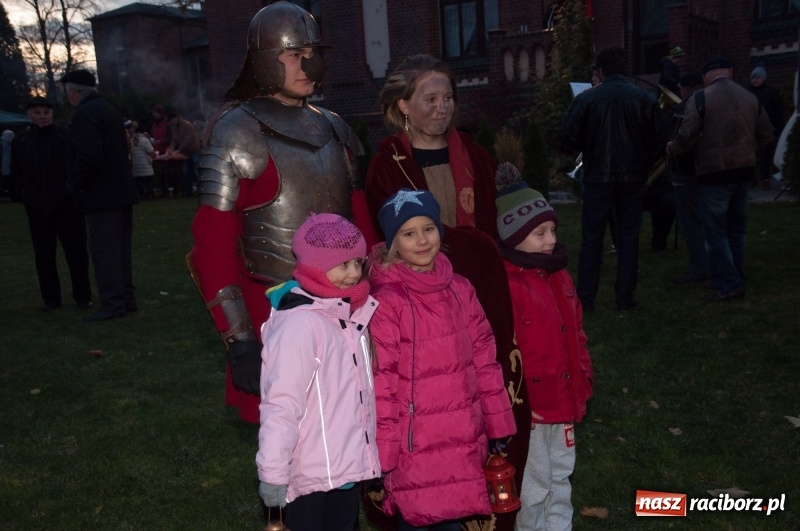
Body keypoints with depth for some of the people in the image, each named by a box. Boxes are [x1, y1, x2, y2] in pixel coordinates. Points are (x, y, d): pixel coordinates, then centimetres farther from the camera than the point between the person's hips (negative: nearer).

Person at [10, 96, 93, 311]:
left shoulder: (66, 136, -2)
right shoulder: (20, 141, 8)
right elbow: (15, 174, 13)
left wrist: (76, 192, -9)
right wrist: (24, 196, 2)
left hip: (68, 206, -3)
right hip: (37, 209, 3)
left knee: (76, 253, 4)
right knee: (44, 256, 7)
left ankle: (83, 296, 14)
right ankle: (51, 298, 17)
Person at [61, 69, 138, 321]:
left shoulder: (85, 114, -14)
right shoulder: (108, 110, 15)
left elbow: (89, 156, -25)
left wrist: (77, 184, -10)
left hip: (101, 195, -10)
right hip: (122, 190, 10)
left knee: (103, 249, -4)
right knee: (121, 248, 13)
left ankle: (112, 303, -1)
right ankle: (126, 298, 19)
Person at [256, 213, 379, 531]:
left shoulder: (353, 313, 6)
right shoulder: (299, 322, -21)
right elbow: (281, 404, -23)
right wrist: (273, 472, -22)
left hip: (347, 465, 8)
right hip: (309, 474, -8)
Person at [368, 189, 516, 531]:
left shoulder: (460, 290, 4)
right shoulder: (387, 303, -14)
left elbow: (484, 360, 9)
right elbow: (380, 384, -12)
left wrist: (497, 422, 10)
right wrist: (383, 454, -11)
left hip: (463, 439, 5)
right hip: (416, 445, -5)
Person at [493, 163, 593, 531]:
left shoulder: (557, 274, 6)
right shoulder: (508, 284, -22)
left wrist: (583, 378, 14)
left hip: (564, 397, 8)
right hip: (531, 403, -8)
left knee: (560, 476, 22)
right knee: (534, 483, 10)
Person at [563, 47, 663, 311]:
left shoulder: (586, 99, -8)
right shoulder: (645, 98, -3)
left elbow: (570, 136, -7)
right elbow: (657, 142, -3)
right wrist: (642, 164, 14)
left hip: (597, 177, -1)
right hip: (633, 178, 1)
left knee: (591, 239, 6)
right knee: (628, 237, 11)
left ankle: (585, 298, 8)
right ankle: (625, 297, 13)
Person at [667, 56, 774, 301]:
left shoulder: (700, 98, -11)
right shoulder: (750, 97, 6)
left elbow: (687, 137, -14)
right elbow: (767, 135, 10)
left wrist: (671, 149, 6)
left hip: (714, 172, -6)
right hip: (744, 170, 6)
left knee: (716, 231, 1)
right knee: (736, 228, 17)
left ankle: (728, 285, -1)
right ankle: (737, 279, 24)